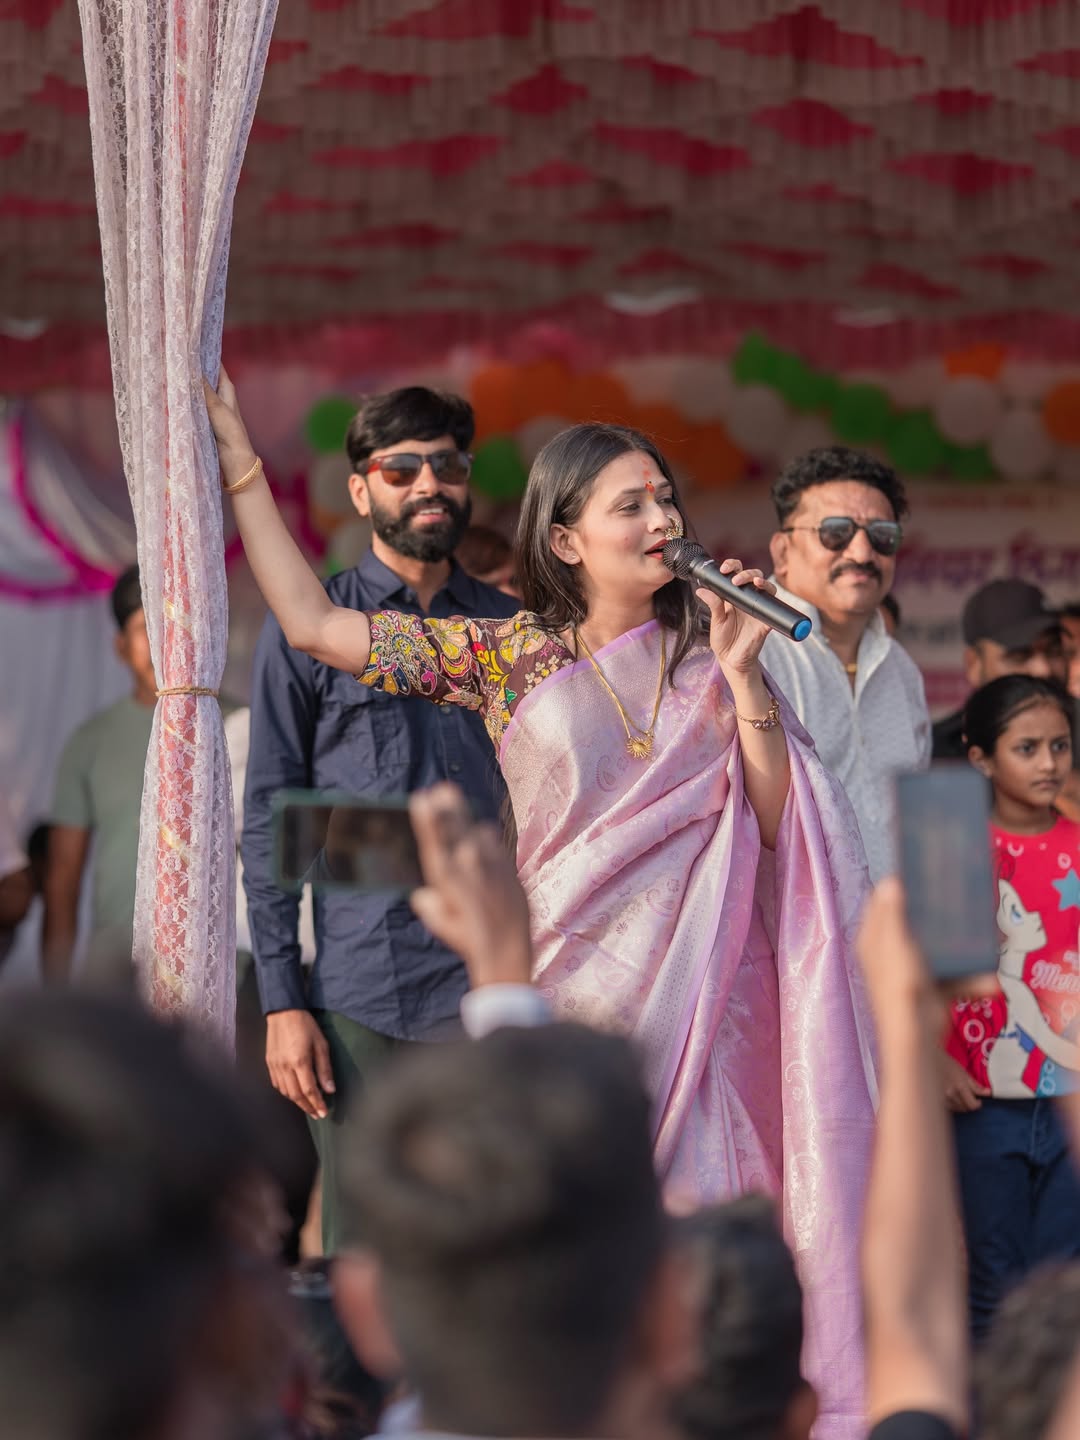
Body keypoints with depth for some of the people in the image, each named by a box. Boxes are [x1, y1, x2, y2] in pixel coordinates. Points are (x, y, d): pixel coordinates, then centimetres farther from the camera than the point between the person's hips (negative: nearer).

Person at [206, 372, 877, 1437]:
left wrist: (743, 675, -9)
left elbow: (775, 827, 2)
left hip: (698, 986, 1)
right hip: (572, 981, -1)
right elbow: (313, 625, 3)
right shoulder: (507, 657, 5)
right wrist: (239, 469, 4)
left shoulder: (703, 655, 8)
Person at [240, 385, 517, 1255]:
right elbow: (267, 822, 3)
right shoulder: (309, 630, 5)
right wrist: (283, 1002, -4)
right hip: (360, 998, -2)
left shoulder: (513, 631, 12)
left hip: (497, 988, 2)